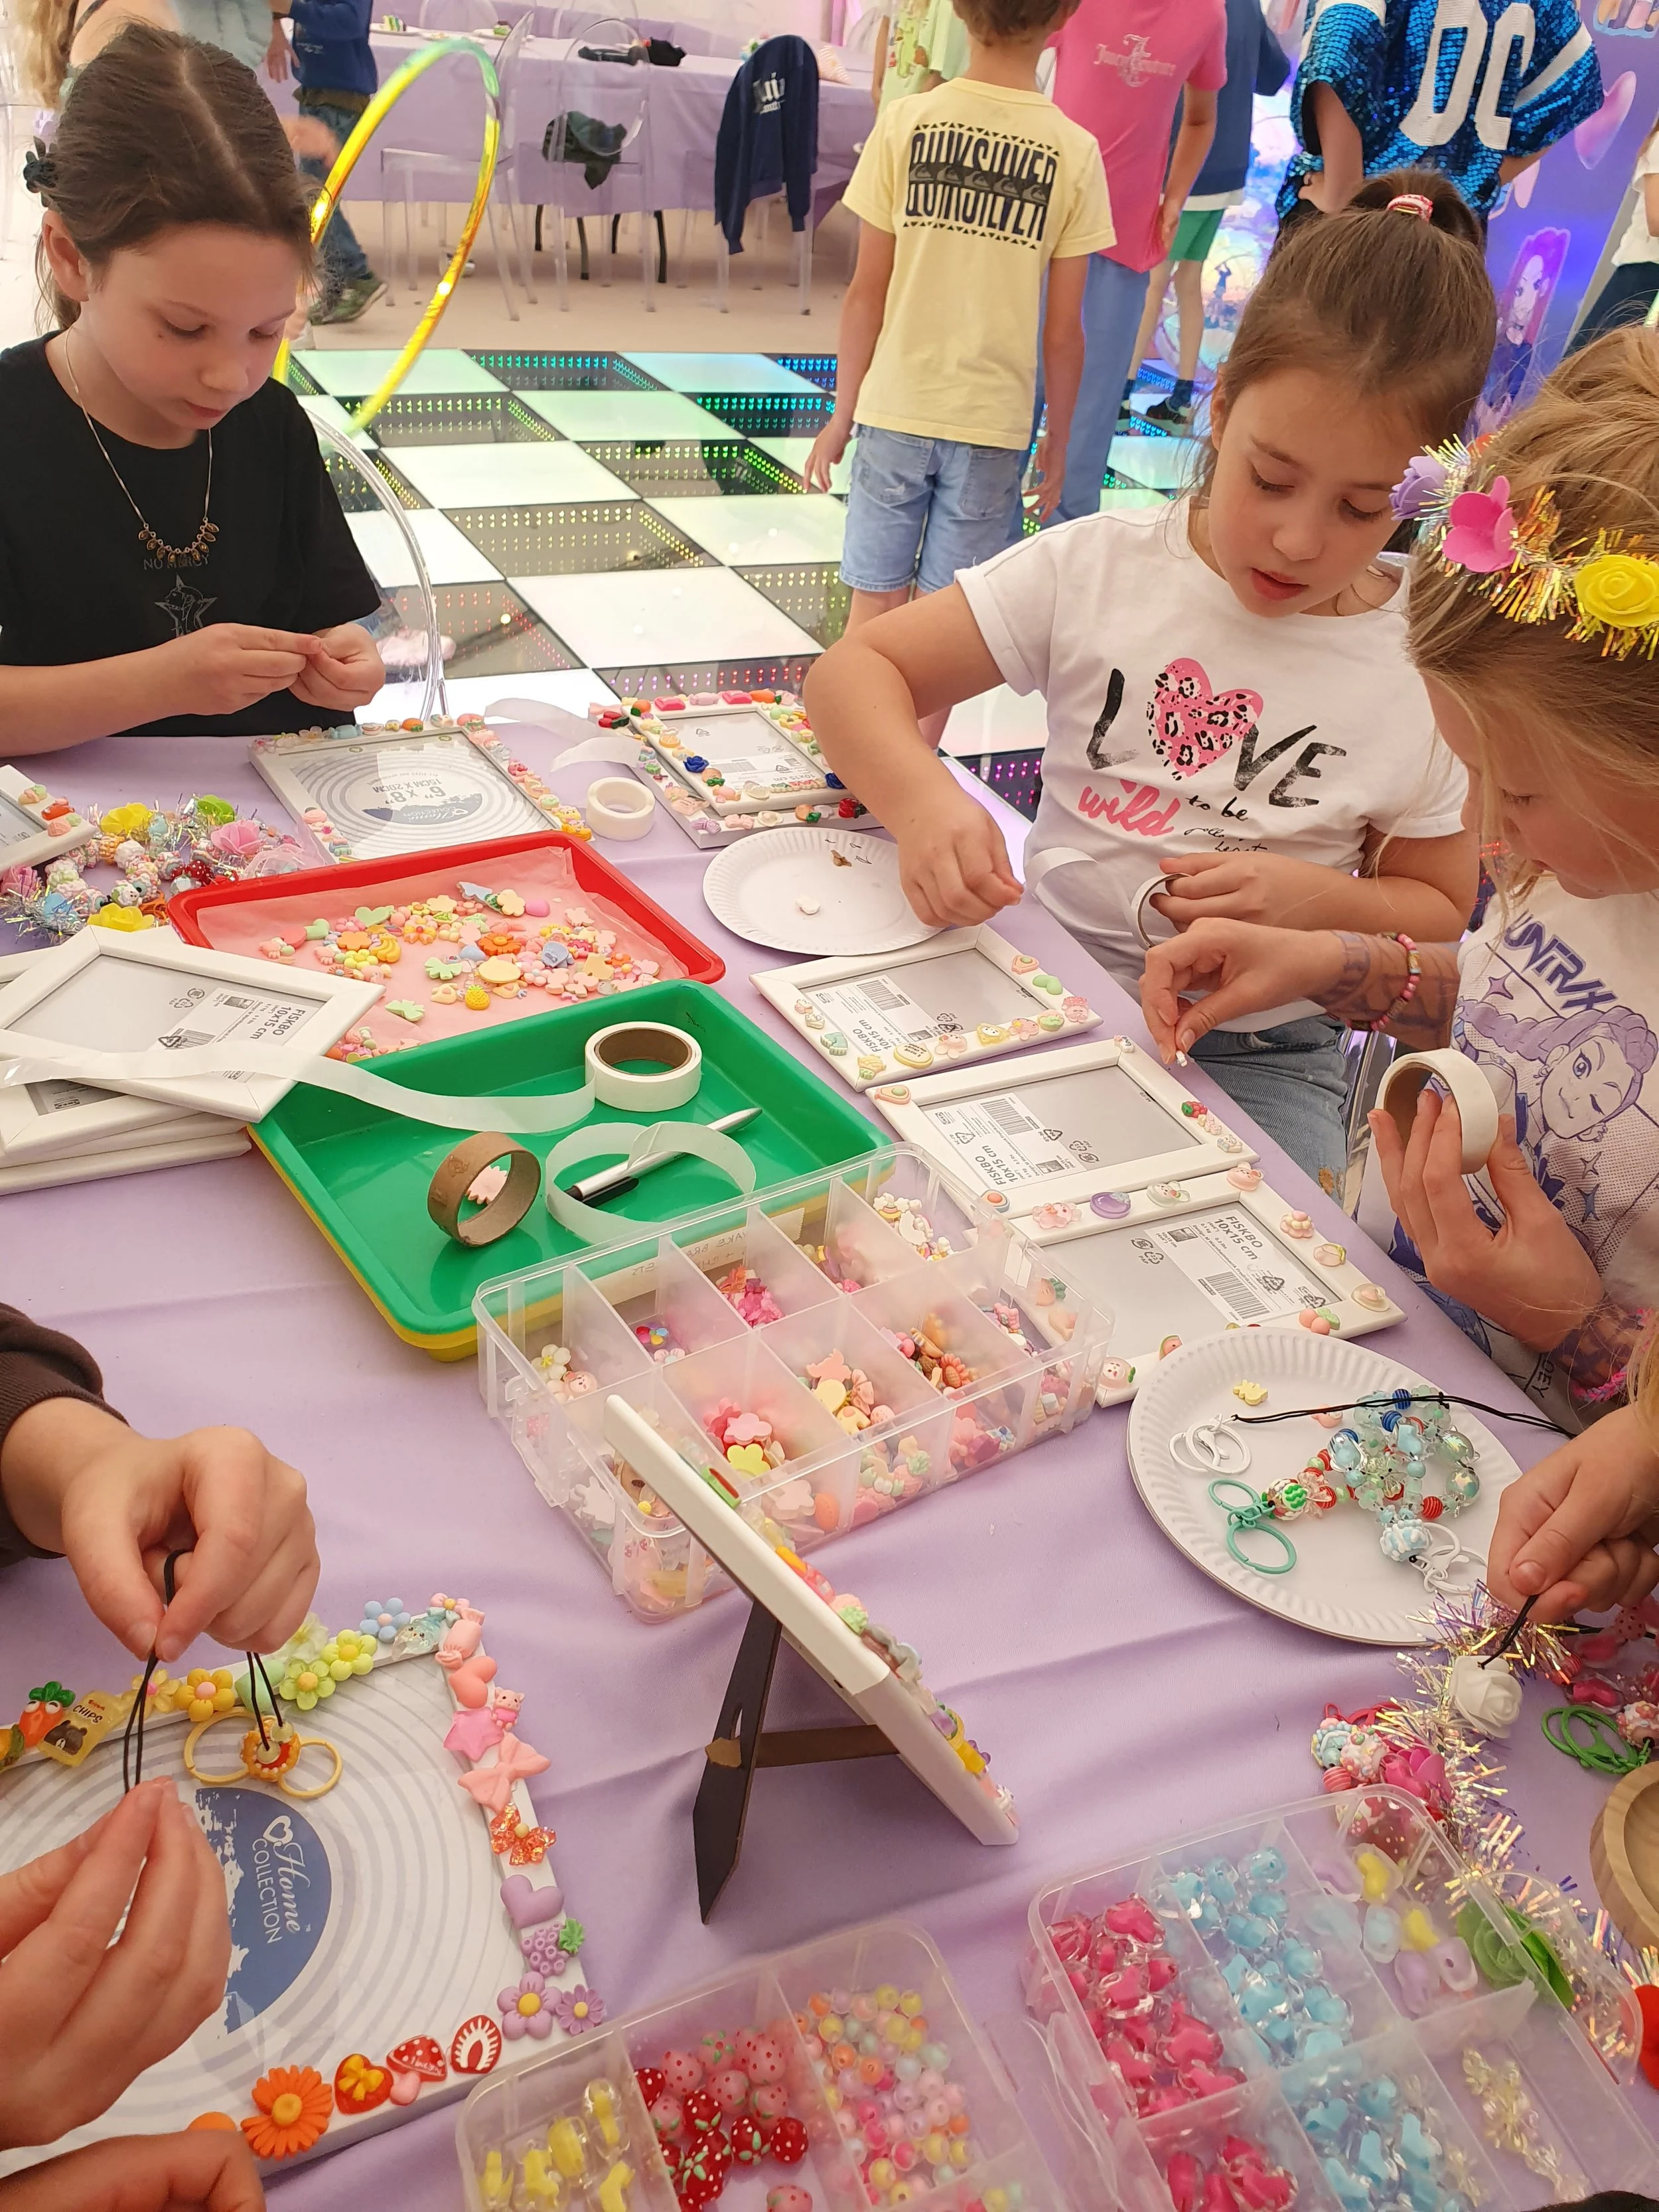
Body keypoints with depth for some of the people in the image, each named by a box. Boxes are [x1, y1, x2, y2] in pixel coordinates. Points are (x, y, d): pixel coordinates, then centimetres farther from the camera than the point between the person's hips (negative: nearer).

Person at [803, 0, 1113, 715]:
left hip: (896, 407, 1)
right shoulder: (1075, 152, -5)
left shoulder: (905, 121, -5)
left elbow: (867, 290, -3)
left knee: (876, 597, 11)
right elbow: (1063, 328, -3)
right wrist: (1058, 437, 9)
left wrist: (844, 411, 6)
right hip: (995, 417, 0)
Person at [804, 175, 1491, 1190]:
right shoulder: (1101, 568, -4)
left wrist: (1319, 899, -14)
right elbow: (856, 670, -4)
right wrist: (923, 801, -26)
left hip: (1259, 1056, 1)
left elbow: (1440, 909, 9)